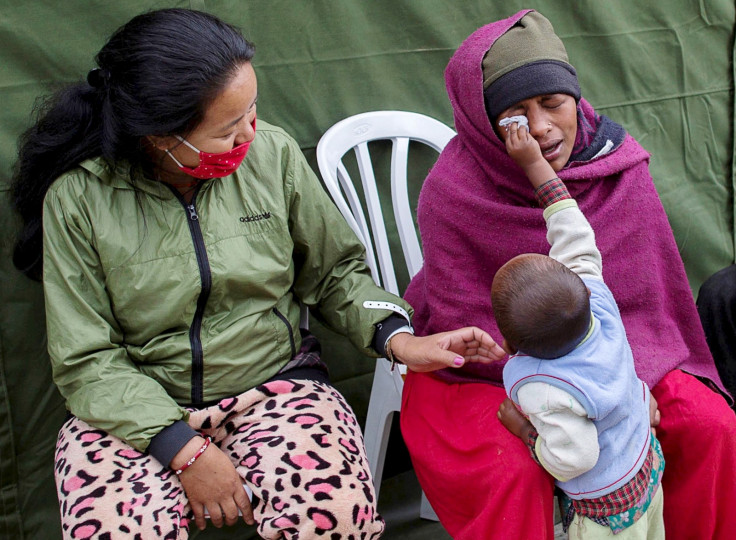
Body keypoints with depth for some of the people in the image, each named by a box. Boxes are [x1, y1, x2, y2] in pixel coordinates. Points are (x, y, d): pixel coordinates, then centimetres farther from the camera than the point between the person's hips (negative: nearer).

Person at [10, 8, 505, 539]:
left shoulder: (271, 152, -4)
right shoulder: (78, 197, -10)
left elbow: (334, 270, 9)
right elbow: (85, 360, -8)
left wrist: (399, 339, -8)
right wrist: (184, 449, -18)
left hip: (274, 382, 1)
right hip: (137, 409, -1)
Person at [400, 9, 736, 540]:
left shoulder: (620, 166, -9)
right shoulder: (452, 191, -21)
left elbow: (646, 292, -1)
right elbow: (463, 323, -18)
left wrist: (631, 374, -18)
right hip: (485, 370, -4)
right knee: (510, 471, -32)